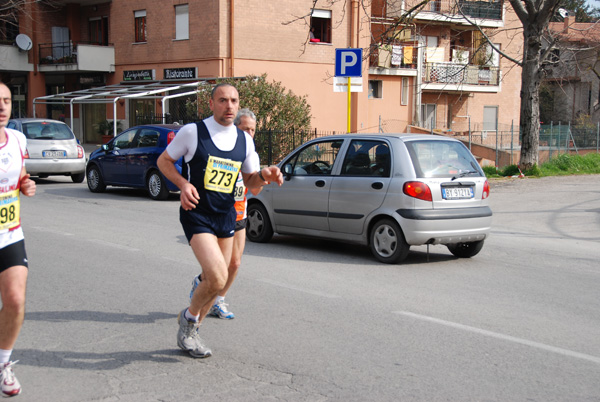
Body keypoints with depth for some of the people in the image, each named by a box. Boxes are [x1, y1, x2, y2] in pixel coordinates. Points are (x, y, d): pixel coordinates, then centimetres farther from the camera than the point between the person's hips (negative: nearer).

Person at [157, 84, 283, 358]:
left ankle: (189, 332, 32)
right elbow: (164, 160, 4)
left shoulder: (244, 140, 7)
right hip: (197, 214, -6)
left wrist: (265, 175, -10)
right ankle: (189, 317, 9)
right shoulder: (192, 132, -6)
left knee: (216, 281, 11)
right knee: (217, 278, -20)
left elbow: (250, 181, 13)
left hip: (226, 216, 6)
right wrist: (183, 184, -13)